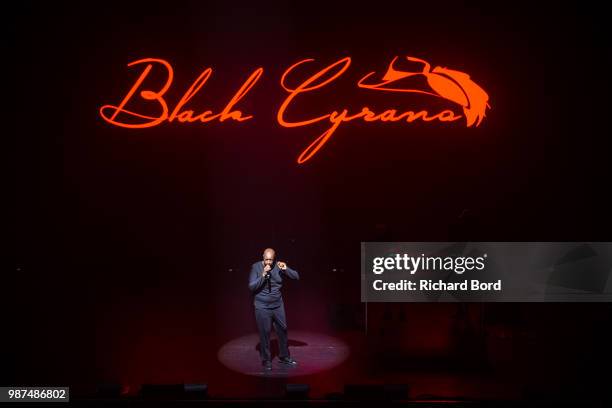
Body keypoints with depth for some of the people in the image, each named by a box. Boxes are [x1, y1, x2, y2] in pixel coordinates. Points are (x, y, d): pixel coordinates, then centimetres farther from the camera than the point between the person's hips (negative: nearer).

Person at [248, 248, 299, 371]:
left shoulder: (279, 266, -4)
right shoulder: (256, 267, -10)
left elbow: (296, 276, -3)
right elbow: (251, 286, -16)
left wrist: (286, 269, -19)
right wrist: (263, 275, -26)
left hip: (278, 305, 3)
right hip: (262, 307, -3)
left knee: (282, 330, 12)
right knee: (265, 333, 2)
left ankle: (284, 357, 29)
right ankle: (266, 360, 17)